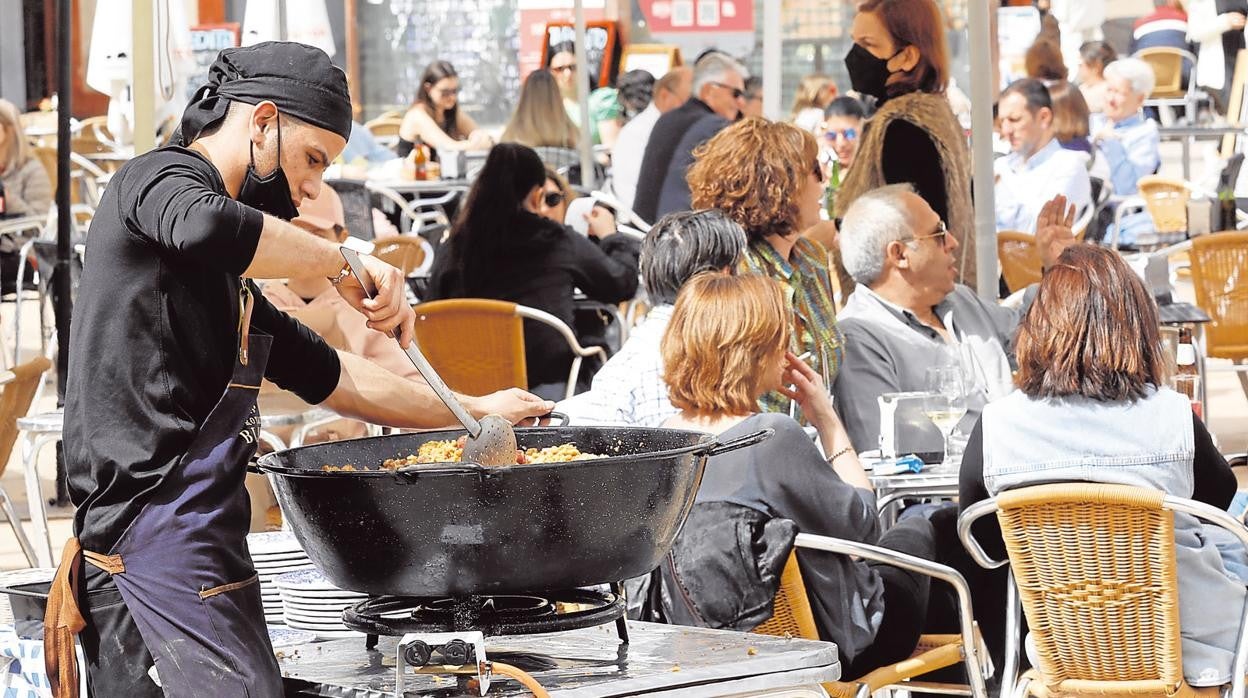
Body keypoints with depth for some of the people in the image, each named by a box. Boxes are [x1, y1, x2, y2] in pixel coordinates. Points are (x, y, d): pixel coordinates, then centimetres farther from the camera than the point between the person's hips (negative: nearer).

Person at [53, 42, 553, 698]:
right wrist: (343, 263, -16)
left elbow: (324, 373, 35)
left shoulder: (224, 278, 27)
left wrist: (472, 410, 36)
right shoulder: (158, 178, -2)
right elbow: (209, 227, -28)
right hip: (164, 521, -10)